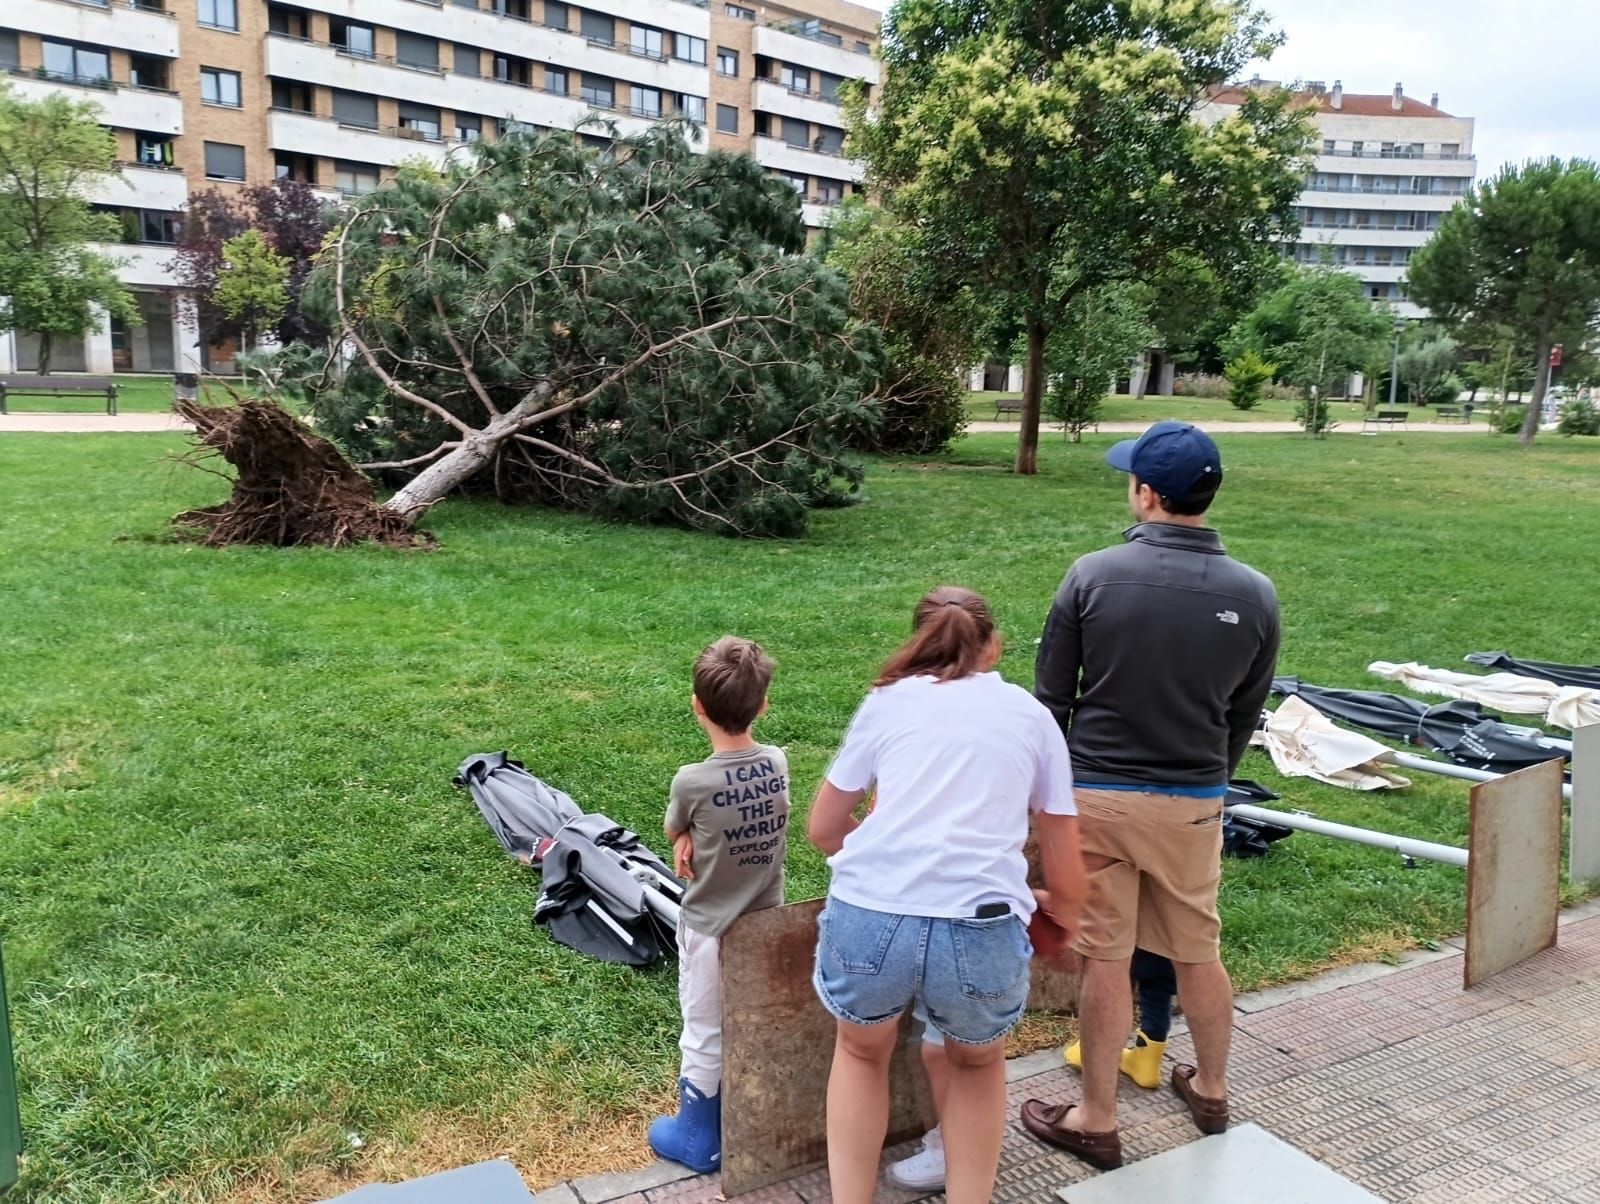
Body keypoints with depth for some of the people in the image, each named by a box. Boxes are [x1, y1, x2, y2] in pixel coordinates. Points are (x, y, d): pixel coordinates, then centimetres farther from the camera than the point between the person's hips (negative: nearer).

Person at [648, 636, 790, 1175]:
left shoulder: (692, 781, -25)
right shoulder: (778, 763, -11)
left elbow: (674, 833, -4)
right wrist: (697, 837, -12)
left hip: (710, 932, -4)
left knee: (704, 1038, 14)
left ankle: (699, 1140, 31)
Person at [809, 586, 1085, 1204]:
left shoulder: (886, 701, 19)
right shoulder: (1029, 713, 19)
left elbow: (822, 829, 26)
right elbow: (1066, 880, 21)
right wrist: (1062, 912, 42)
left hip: (867, 916, 0)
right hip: (979, 929, 0)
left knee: (862, 1049, 32)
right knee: (977, 1062, 33)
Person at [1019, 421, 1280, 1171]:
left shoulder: (1093, 576, -12)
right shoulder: (1253, 594, -5)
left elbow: (1052, 697, -5)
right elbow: (1245, 712, 5)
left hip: (1098, 795, -2)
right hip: (1193, 802, 3)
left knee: (1106, 961, 7)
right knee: (1198, 953, 20)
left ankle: (1097, 1122, 21)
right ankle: (1211, 1091, 41)